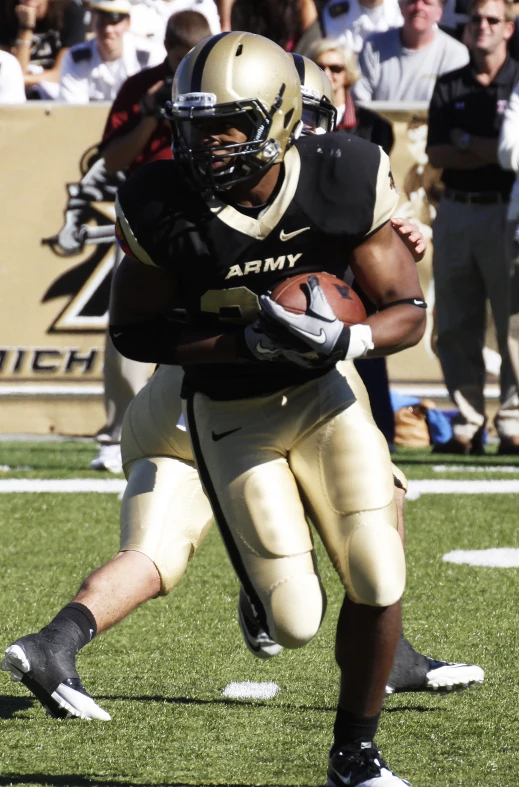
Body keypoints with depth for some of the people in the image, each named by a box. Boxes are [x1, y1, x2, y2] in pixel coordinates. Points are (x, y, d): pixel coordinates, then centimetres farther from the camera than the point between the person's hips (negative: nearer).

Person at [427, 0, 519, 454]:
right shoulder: (449, 87, 13)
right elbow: (437, 155, 4)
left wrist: (467, 142, -3)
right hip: (456, 211, 4)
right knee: (455, 327, 3)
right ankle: (467, 424, 8)